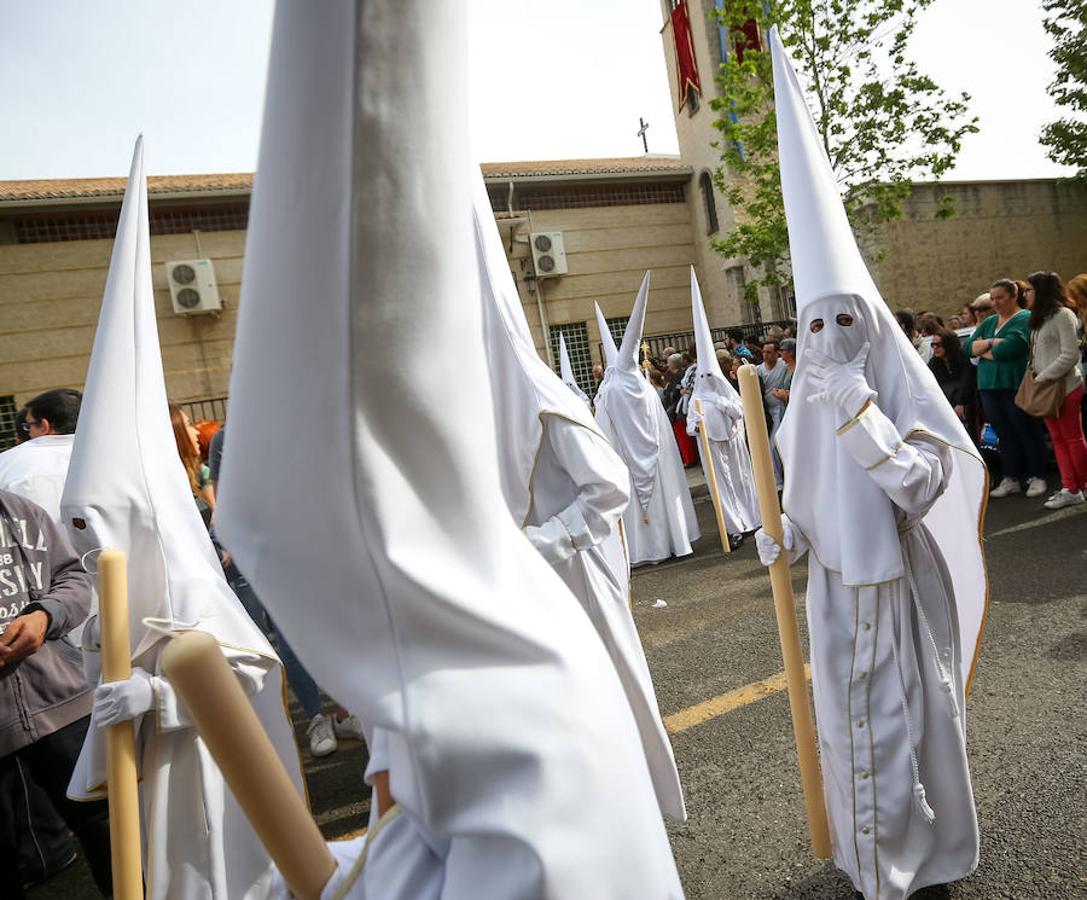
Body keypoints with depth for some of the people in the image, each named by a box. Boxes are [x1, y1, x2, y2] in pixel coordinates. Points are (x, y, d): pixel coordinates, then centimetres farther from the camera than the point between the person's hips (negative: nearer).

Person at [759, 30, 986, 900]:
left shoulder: (904, 394, -9)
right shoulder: (808, 409, 1)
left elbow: (922, 489, -20)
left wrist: (863, 416, -27)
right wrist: (784, 534, -11)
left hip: (899, 592, -3)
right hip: (834, 593, 4)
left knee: (908, 724, 9)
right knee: (849, 727, 14)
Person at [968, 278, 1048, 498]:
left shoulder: (1024, 319, -5)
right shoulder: (988, 322, 16)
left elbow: (1009, 348, -19)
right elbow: (969, 346, 5)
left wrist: (982, 350, -4)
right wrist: (991, 342, -11)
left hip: (1016, 386, -6)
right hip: (990, 387, 6)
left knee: (1027, 433, 3)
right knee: (1004, 436, 10)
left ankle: (1037, 477, 13)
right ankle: (1011, 479, 18)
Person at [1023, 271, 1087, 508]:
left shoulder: (1062, 315, -11)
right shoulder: (1039, 318, 16)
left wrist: (1043, 377, -15)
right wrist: (1034, 375, 4)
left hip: (1065, 386, -8)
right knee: (1058, 439, 8)